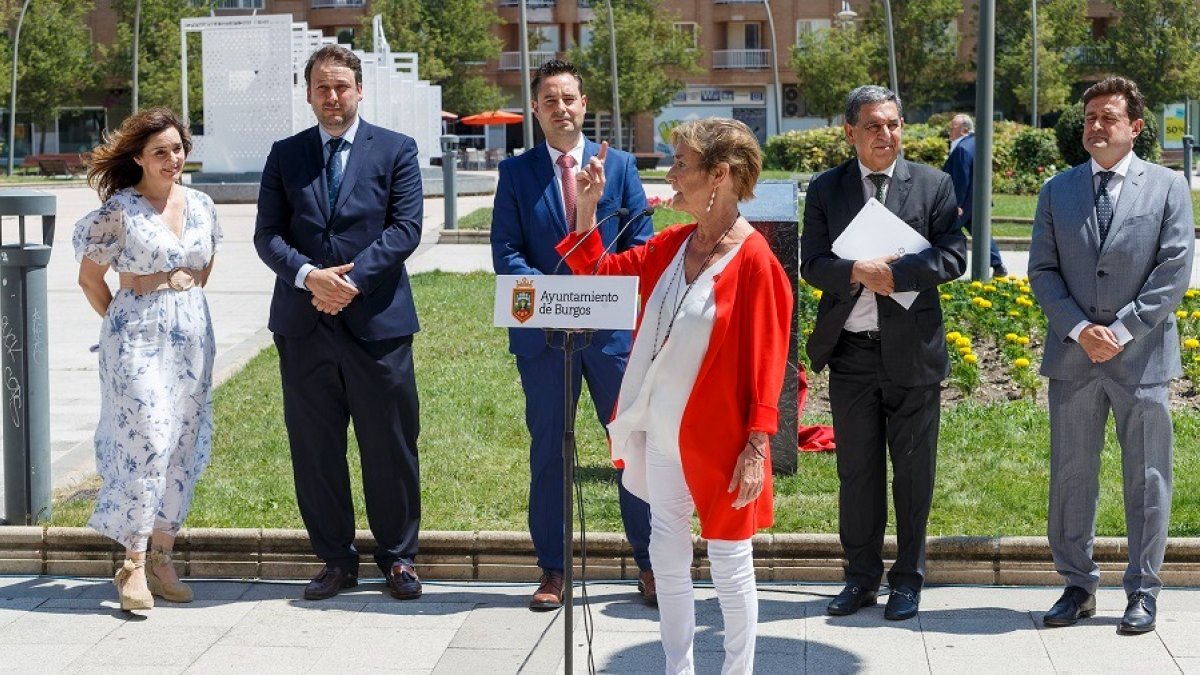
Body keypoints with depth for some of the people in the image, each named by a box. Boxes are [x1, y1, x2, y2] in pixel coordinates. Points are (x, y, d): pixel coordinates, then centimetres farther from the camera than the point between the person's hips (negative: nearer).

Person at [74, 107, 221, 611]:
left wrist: (185, 310, 15)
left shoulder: (201, 206, 7)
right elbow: (90, 277, -1)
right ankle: (134, 565, -4)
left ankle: (162, 558, 16)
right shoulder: (119, 210, -8)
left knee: (184, 448, 6)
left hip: (193, 337, 6)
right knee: (144, 444, -11)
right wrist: (122, 323, 2)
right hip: (139, 339, -5)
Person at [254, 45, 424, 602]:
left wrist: (352, 279, -15)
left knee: (390, 446, 3)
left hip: (377, 320, -2)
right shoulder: (285, 155, 11)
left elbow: (405, 228, -5)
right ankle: (336, 560, 18)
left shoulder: (395, 150, 4)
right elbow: (267, 235, 5)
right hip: (304, 323, 2)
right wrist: (308, 276, -14)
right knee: (315, 449, 6)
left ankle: (398, 557, 16)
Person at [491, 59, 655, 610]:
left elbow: (641, 243, 4)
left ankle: (650, 564, 16)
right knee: (548, 451, 7)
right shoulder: (516, 172, 4)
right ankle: (552, 571, 16)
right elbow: (505, 252, -1)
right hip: (543, 333, 0)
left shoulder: (619, 166, 6)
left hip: (613, 326, 0)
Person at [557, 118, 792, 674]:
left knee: (729, 565, 7)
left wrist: (757, 447, -17)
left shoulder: (752, 259, -17)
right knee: (667, 558, 14)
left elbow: (765, 358, -16)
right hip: (662, 434, 7)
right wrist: (588, 206, 0)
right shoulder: (672, 245, 4)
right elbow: (598, 274, 11)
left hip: (717, 439, -7)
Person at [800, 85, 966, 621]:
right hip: (850, 352, 1)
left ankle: (908, 579, 20)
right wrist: (856, 273, -20)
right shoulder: (825, 190, 6)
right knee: (856, 470, 9)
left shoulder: (933, 185, 1)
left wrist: (896, 272, -19)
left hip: (912, 350, -1)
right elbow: (812, 264, -1)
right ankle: (861, 577, 21)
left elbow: (953, 256, -6)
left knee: (913, 471, 7)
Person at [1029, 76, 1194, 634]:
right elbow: (1042, 269, 5)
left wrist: (1122, 331, -12)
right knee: (1071, 476, 6)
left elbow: (1175, 270, -4)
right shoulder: (1057, 191, 9)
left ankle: (1143, 591, 14)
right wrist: (1080, 329, -9)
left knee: (1146, 478, 4)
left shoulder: (1167, 187, 2)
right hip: (1072, 356, 2)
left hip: (1142, 356, -2)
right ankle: (1078, 586, 17)